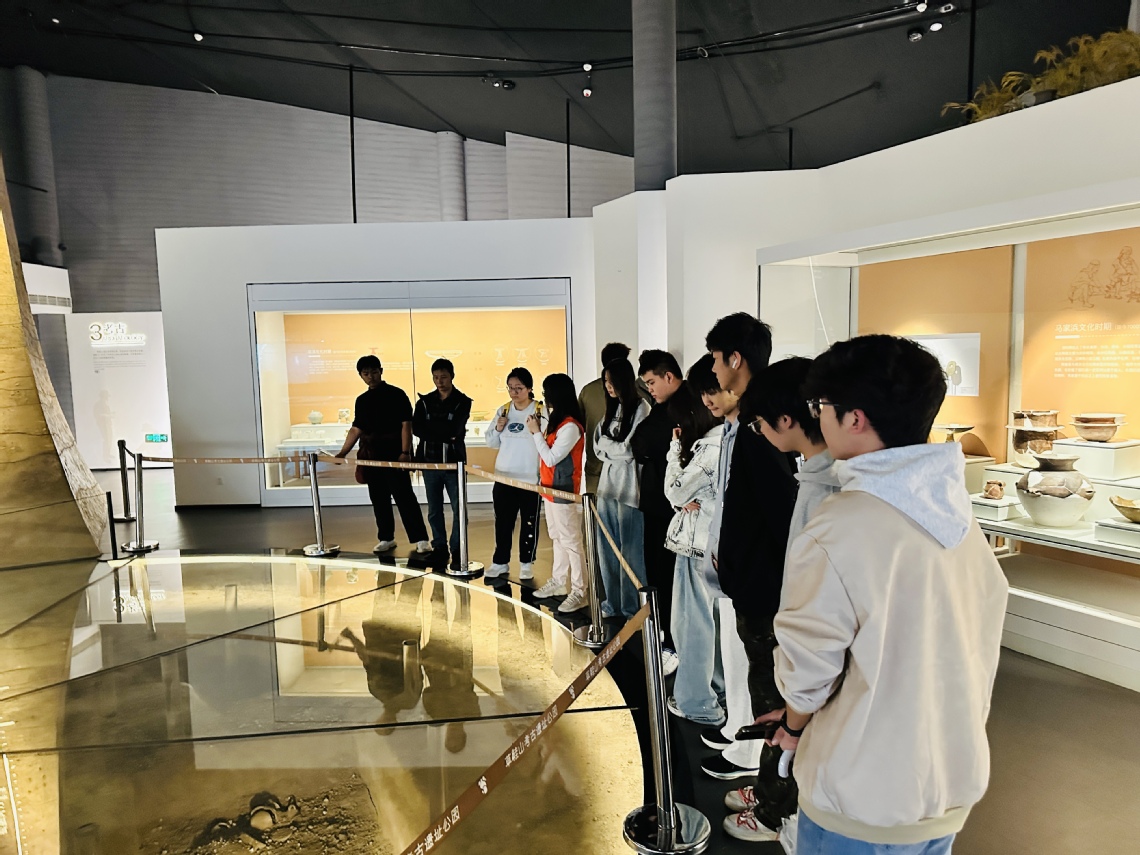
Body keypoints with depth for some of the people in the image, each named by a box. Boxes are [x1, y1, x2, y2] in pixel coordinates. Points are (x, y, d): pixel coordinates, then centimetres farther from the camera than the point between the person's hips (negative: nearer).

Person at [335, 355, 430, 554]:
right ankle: (386, 538, 22)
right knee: (378, 499, 11)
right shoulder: (362, 400, 13)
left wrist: (405, 452, -17)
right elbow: (356, 429, 17)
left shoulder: (396, 394, -4)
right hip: (371, 456, 6)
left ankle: (420, 539, -2)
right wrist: (343, 452, 10)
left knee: (404, 496, -7)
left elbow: (406, 424, -8)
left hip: (394, 454, -6)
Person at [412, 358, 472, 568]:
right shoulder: (425, 401, 7)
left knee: (458, 508, 0)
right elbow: (416, 428, -7)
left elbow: (454, 429, -15)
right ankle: (439, 547, 21)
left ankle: (457, 548, 13)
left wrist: (430, 428, -8)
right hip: (429, 461, 3)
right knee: (434, 510, 10)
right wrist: (445, 433, -13)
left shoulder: (462, 402, -2)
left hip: (454, 461, -3)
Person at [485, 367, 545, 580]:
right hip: (503, 477, 4)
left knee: (529, 523, 8)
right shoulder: (503, 411, 6)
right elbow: (491, 443, 10)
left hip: (531, 479, -4)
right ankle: (500, 562, 23)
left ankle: (527, 563, 21)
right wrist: (498, 429, -8)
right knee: (502, 522, 11)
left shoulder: (541, 412, -8)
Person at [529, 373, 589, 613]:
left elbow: (551, 458, -19)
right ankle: (558, 582, 29)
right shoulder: (558, 423, 10)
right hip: (550, 489, 10)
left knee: (571, 541, -4)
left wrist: (536, 432, -13)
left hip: (563, 492, -10)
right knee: (558, 538, 18)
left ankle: (579, 591, 2)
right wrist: (539, 432, 2)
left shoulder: (570, 427, -20)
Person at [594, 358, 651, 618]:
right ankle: (612, 603, 23)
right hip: (607, 484, 7)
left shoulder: (640, 408, -9)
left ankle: (633, 609, 10)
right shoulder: (612, 408, 14)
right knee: (607, 548, 11)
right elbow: (599, 447, 10)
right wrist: (614, 449, -7)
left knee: (630, 550, 0)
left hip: (629, 488, -7)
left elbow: (628, 450, -14)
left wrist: (606, 443, 0)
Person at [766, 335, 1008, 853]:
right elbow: (985, 635, 4)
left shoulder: (836, 530, -26)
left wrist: (796, 721, 3)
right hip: (957, 781, 6)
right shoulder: (960, 516, -5)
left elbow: (807, 662, -17)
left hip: (865, 800, -6)